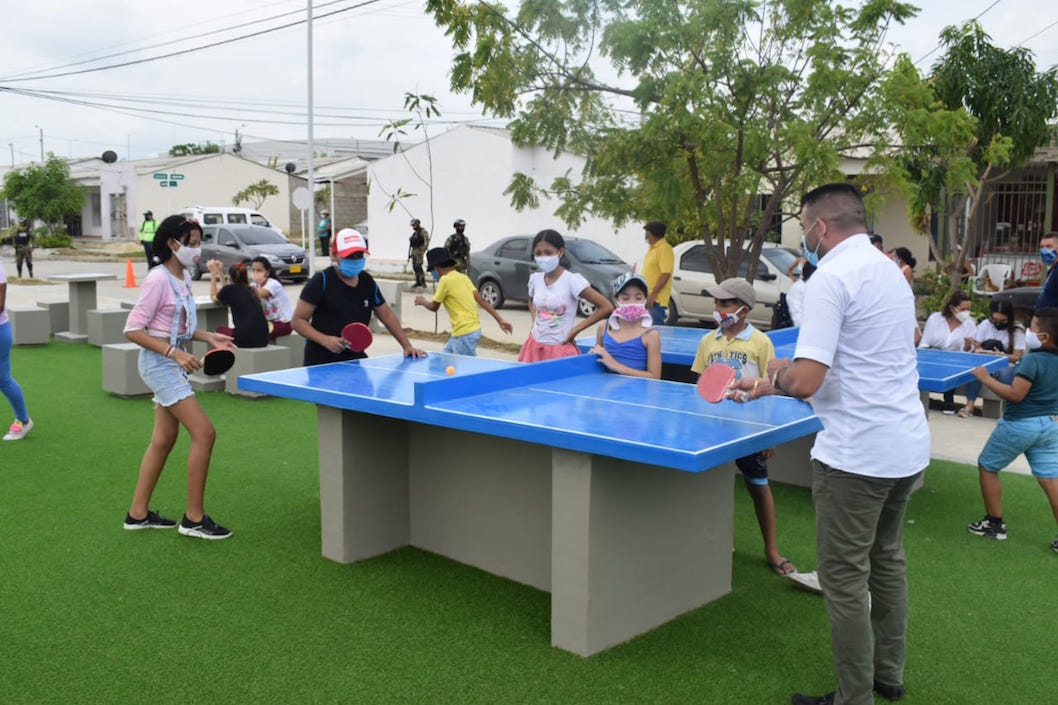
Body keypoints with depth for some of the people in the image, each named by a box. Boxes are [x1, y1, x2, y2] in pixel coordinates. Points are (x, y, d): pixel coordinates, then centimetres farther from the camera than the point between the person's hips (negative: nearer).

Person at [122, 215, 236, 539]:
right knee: (204, 433, -11)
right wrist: (174, 353, -25)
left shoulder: (184, 277, 8)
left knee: (163, 440, 14)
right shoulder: (158, 279, -18)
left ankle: (138, 513, 26)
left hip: (174, 363, 9)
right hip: (160, 364, -9)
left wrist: (208, 337, 4)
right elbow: (133, 330, -18)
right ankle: (194, 518, -1)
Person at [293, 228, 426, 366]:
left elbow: (387, 316, 16)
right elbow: (298, 320, -10)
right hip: (321, 362, -5)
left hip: (355, 358, 5)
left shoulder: (367, 281, 6)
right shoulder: (322, 281, -10)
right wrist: (325, 340, -24)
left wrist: (407, 346, 9)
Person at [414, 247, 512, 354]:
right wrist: (500, 320, 4)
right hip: (473, 329, 9)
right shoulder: (463, 277, 11)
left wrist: (422, 301, 20)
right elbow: (481, 300, 7)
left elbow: (434, 306, -2)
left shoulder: (445, 280, -12)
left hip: (465, 334, -9)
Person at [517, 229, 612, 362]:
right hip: (535, 347, 5)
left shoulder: (572, 280, -14)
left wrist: (575, 330, -12)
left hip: (560, 349, -5)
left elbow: (606, 307, -16)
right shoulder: (535, 278, 3)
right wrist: (535, 322, 8)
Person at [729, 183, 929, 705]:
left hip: (856, 455, -9)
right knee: (886, 559, 22)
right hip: (909, 446, 10)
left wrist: (776, 374, -2)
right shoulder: (891, 272, 13)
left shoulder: (831, 277, -16)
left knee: (844, 578, 3)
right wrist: (768, 386, 21)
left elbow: (805, 382, -25)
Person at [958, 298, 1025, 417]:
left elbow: (1017, 357, -10)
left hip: (1008, 365, -2)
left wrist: (1000, 355, -30)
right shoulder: (985, 324, 0)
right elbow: (977, 349, -3)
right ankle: (970, 405, -35)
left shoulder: (1017, 330, -6)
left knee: (1004, 372, -39)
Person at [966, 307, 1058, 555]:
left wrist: (986, 379, -17)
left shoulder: (1032, 360, -21)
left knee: (987, 466, 12)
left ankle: (995, 524, 18)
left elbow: (1016, 394, -25)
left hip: (1020, 424, -7)